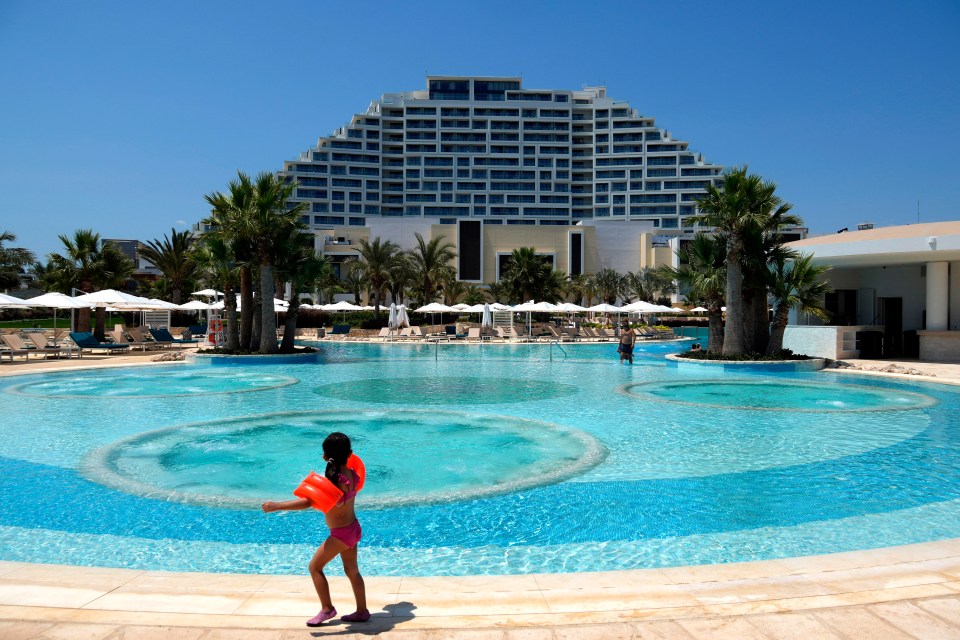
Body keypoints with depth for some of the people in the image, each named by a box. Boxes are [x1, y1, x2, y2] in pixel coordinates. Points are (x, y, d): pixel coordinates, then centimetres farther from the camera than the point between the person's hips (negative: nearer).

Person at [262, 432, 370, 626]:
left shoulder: (334, 482, -29)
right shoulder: (352, 474, -7)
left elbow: (307, 502, -36)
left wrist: (277, 506, -34)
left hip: (341, 534, -8)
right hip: (353, 528, 8)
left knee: (315, 566, 10)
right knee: (352, 571, 20)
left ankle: (327, 608, 17)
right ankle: (362, 612, 29)